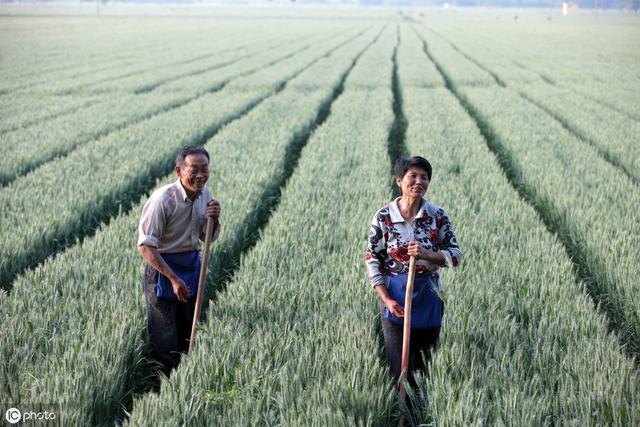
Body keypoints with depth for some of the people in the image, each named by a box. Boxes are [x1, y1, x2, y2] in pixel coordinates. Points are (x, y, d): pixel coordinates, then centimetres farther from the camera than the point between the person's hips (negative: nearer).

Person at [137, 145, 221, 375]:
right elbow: (146, 246, -22)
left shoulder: (204, 194, -1)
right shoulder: (163, 199, -23)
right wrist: (173, 278, -23)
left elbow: (209, 237, 13)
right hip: (162, 268, -7)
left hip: (192, 265, 7)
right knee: (165, 340, -1)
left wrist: (214, 220, -10)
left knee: (187, 332, 18)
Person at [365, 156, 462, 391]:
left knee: (427, 361, 13)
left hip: (428, 294, 2)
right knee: (399, 363, 0)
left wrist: (427, 254, -21)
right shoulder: (383, 217, -7)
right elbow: (372, 260, -4)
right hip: (394, 294, -2)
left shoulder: (437, 215, -4)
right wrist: (386, 300, -12)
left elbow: (456, 255, -1)